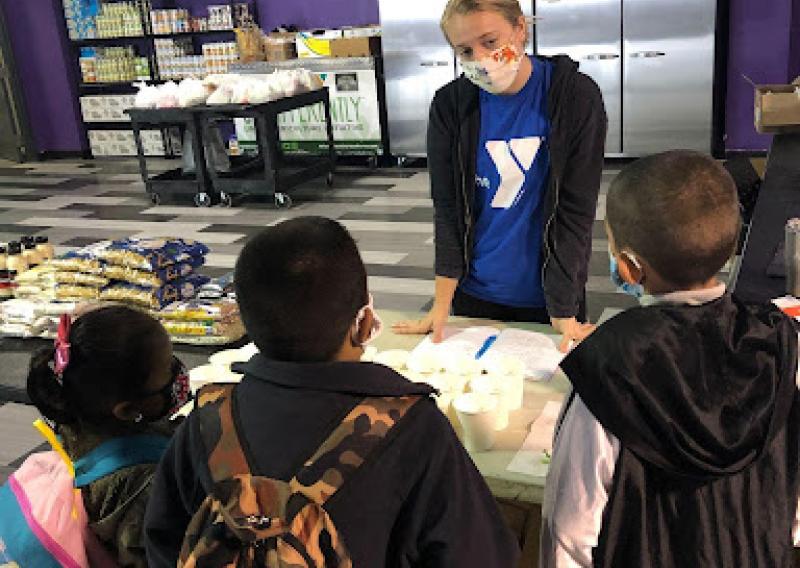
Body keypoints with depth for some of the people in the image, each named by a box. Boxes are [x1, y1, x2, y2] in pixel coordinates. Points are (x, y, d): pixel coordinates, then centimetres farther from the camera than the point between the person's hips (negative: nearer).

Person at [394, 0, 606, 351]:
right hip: (475, 293, 2)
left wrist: (563, 312, -17)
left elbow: (576, 210, -13)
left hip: (551, 293, -1)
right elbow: (447, 208, -5)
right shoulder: (449, 105, -7)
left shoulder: (576, 97, -12)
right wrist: (441, 306, -10)